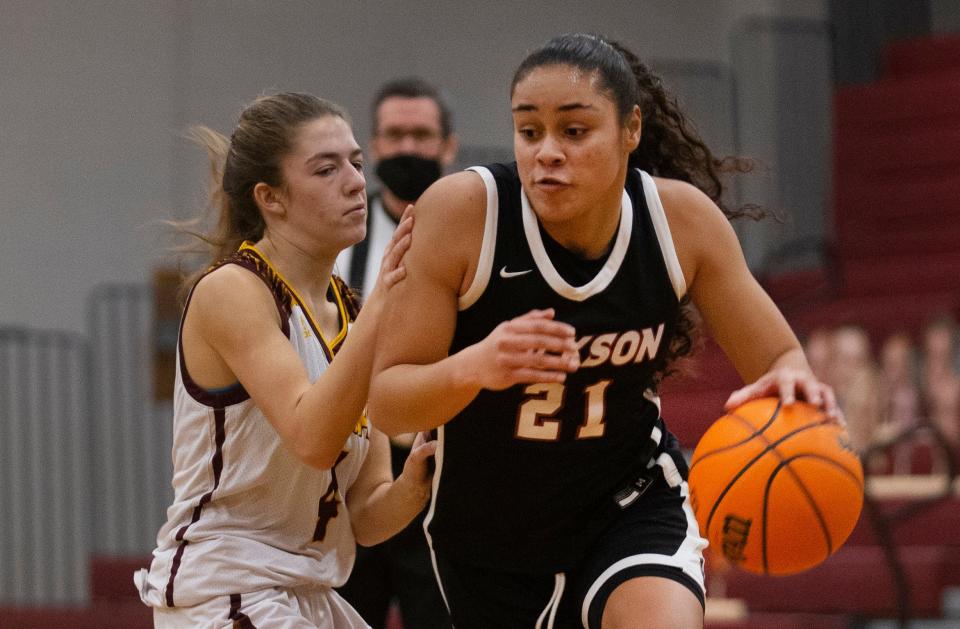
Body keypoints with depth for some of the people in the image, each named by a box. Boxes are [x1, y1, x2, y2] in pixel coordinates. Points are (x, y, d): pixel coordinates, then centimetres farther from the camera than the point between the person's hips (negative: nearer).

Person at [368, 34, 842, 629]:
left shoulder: (684, 216, -15)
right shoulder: (462, 211, -21)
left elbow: (777, 358, -5)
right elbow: (386, 401, -18)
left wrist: (792, 381, -31)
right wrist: (473, 366, -40)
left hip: (631, 502, 0)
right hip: (487, 529, 1)